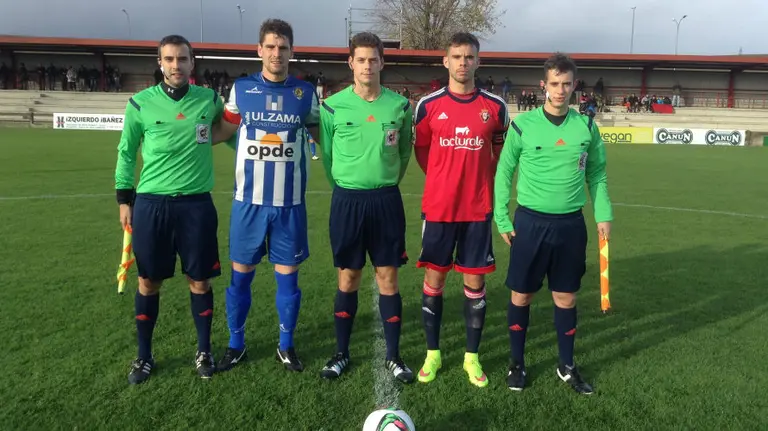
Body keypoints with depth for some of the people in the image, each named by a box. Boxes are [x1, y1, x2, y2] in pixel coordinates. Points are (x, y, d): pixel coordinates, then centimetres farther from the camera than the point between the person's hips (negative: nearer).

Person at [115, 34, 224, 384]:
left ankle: (204, 351, 25)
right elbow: (126, 152, 7)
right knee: (148, 281, 9)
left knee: (199, 279, 7)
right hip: (151, 203, 0)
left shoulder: (209, 100, 1)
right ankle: (144, 356, 26)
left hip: (197, 204, 1)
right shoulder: (140, 103, -1)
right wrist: (124, 199, 7)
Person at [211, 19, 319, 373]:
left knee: (288, 276, 7)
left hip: (290, 204, 0)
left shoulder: (306, 92, 2)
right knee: (240, 274, 9)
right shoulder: (240, 88, 3)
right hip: (248, 201, 1)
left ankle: (286, 345, 25)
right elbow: (223, 132, 14)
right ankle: (236, 344, 28)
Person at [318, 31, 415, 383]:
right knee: (348, 278, 7)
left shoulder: (400, 106, 0)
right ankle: (342, 353, 23)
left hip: (386, 200, 1)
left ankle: (393, 356, 19)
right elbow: (327, 154, 7)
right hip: (347, 200, 0)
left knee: (388, 278, 6)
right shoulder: (333, 106, -3)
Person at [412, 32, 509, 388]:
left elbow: (501, 152, 13)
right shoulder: (428, 105, -1)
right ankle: (432, 354, 22)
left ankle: (472, 356, 22)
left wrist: (480, 183, 8)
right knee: (434, 279, 6)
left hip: (478, 209, 1)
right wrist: (446, 181, 8)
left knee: (475, 282, 6)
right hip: (438, 208, 0)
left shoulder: (495, 106, 1)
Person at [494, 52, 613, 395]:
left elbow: (597, 174, 12)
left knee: (566, 297, 12)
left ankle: (567, 366, 30)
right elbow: (504, 172, 0)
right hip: (530, 221, -2)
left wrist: (604, 215, 4)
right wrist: (502, 219, -3)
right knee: (522, 294, 7)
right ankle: (517, 363, 25)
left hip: (571, 223, 2)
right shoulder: (523, 124, -5)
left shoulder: (586, 126, 3)